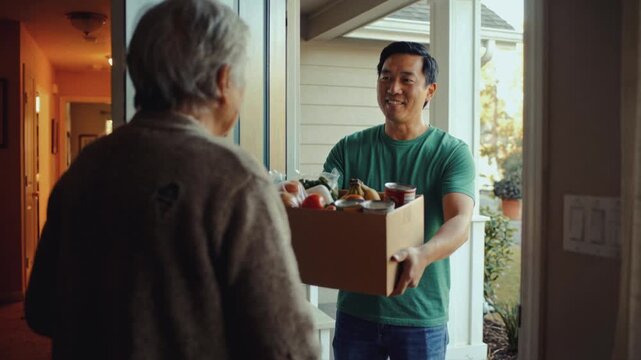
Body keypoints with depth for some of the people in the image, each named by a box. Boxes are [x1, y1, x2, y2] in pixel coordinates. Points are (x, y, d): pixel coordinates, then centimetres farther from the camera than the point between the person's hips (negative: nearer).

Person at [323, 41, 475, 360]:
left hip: (421, 315, -2)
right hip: (355, 310, 2)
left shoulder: (452, 152, -6)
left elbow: (460, 222, -19)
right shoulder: (349, 149, 2)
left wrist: (423, 255, -39)